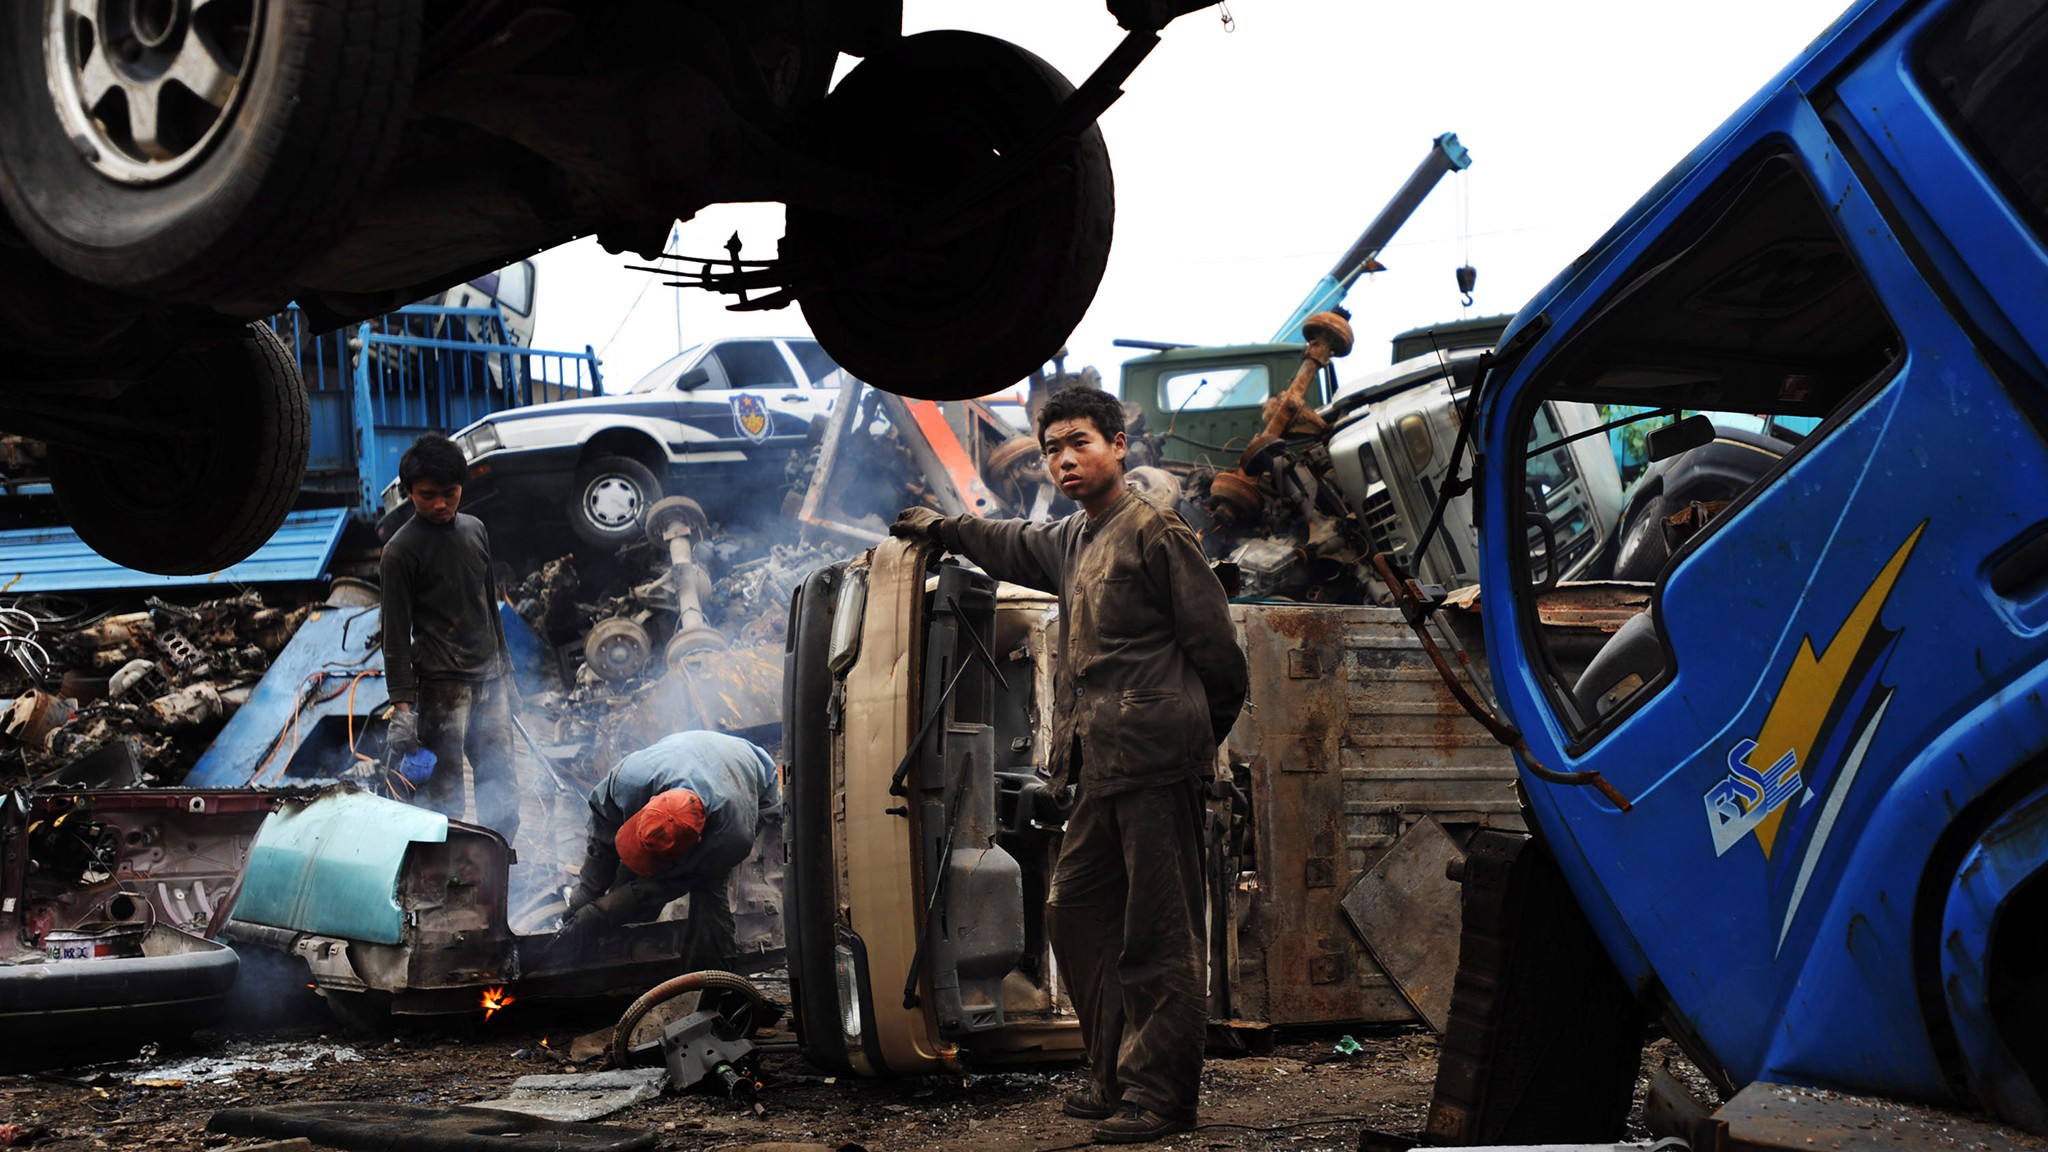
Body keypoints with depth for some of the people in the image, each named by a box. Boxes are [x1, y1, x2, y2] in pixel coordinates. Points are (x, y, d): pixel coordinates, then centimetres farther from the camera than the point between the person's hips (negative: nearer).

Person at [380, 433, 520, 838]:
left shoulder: (475, 529, 11)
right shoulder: (402, 550, -8)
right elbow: (396, 633, -9)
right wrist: (401, 705, -15)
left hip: (489, 678, 6)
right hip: (441, 686, -6)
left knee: (502, 789, 8)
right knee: (443, 796, -8)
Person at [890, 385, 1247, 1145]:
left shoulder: (1152, 532, -6)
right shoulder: (1070, 541, 19)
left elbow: (1215, 645, -6)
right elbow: (1016, 546, 44)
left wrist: (1204, 732, 3)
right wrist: (942, 529, 57)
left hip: (1155, 766, -9)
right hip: (1101, 769, 9)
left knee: (1157, 933, -7)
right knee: (1075, 911, 10)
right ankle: (1116, 1078, 17)